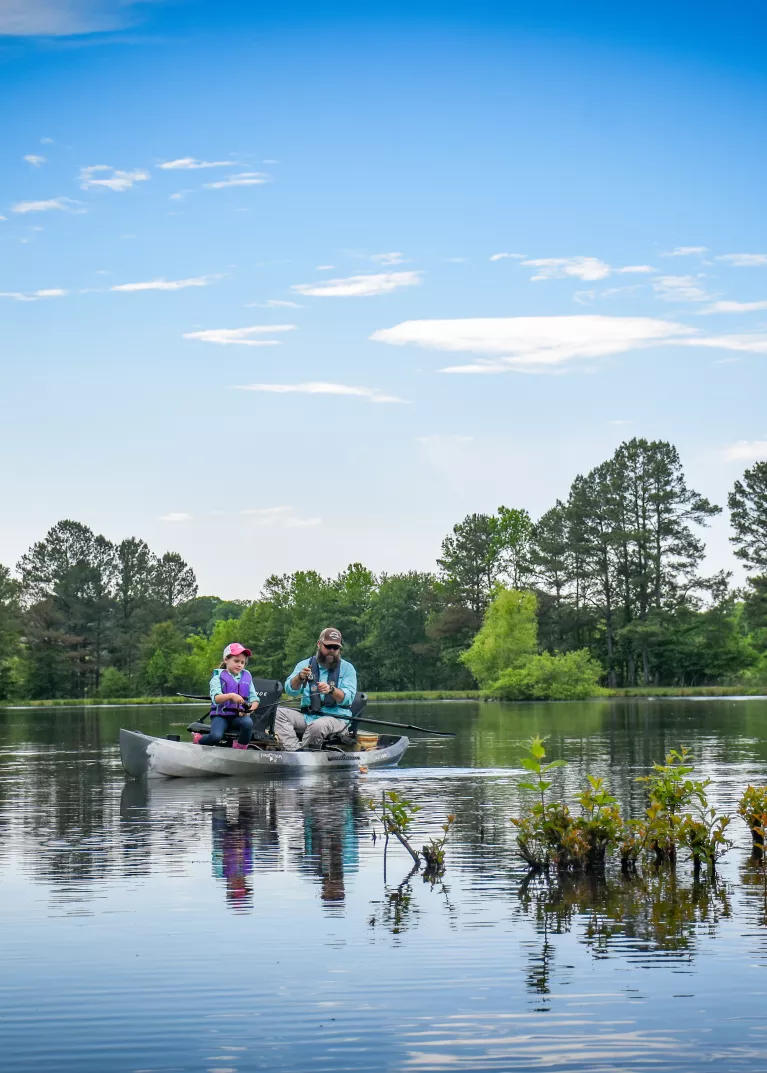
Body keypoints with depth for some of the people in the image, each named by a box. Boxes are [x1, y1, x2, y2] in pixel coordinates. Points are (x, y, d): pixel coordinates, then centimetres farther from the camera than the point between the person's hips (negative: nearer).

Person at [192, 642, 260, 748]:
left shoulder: (246, 677, 13)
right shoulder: (218, 676, 1)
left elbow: (254, 699, 8)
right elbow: (215, 698, -15)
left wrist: (249, 709, -14)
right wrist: (231, 696, -34)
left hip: (239, 715, 3)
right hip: (220, 715, -3)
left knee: (248, 722, -34)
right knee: (215, 736, -31)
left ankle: (240, 749, -10)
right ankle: (197, 740, 5)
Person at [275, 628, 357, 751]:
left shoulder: (347, 668, 5)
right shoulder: (305, 664, 11)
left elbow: (348, 698, -9)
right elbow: (290, 690, -1)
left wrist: (331, 690, -28)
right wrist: (300, 677, -22)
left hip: (336, 717, -4)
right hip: (307, 716, 4)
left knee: (318, 725, -37)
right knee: (278, 713, -18)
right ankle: (294, 750, -33)